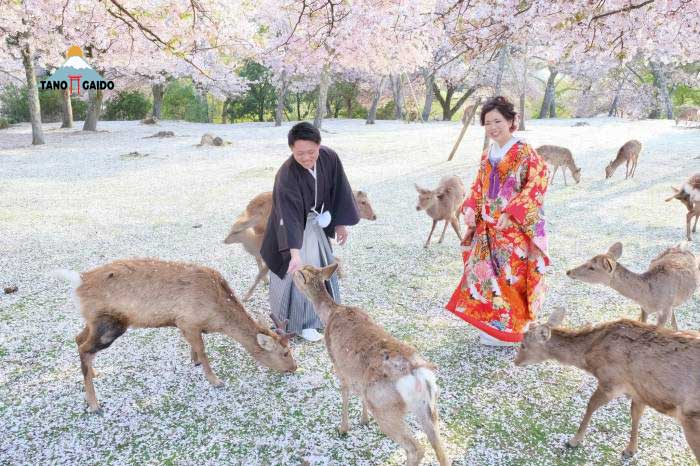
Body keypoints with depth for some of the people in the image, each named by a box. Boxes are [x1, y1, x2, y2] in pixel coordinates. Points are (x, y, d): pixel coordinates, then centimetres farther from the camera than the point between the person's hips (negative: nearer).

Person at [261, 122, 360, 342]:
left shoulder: (329, 158, -19)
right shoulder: (287, 175, -35)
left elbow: (338, 190, -4)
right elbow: (289, 216, -42)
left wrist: (341, 222, 1)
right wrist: (295, 253, -49)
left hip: (317, 223, 6)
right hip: (293, 227, -6)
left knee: (323, 265, 18)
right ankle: (300, 323, 18)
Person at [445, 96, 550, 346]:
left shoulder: (525, 152, -9)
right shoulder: (487, 156, 13)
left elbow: (536, 185, -15)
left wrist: (510, 213, -19)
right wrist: (471, 211, 2)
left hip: (514, 229, -7)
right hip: (487, 229, 7)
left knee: (510, 275, -2)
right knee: (484, 273, 10)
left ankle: (508, 329, 13)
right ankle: (490, 324, 24)